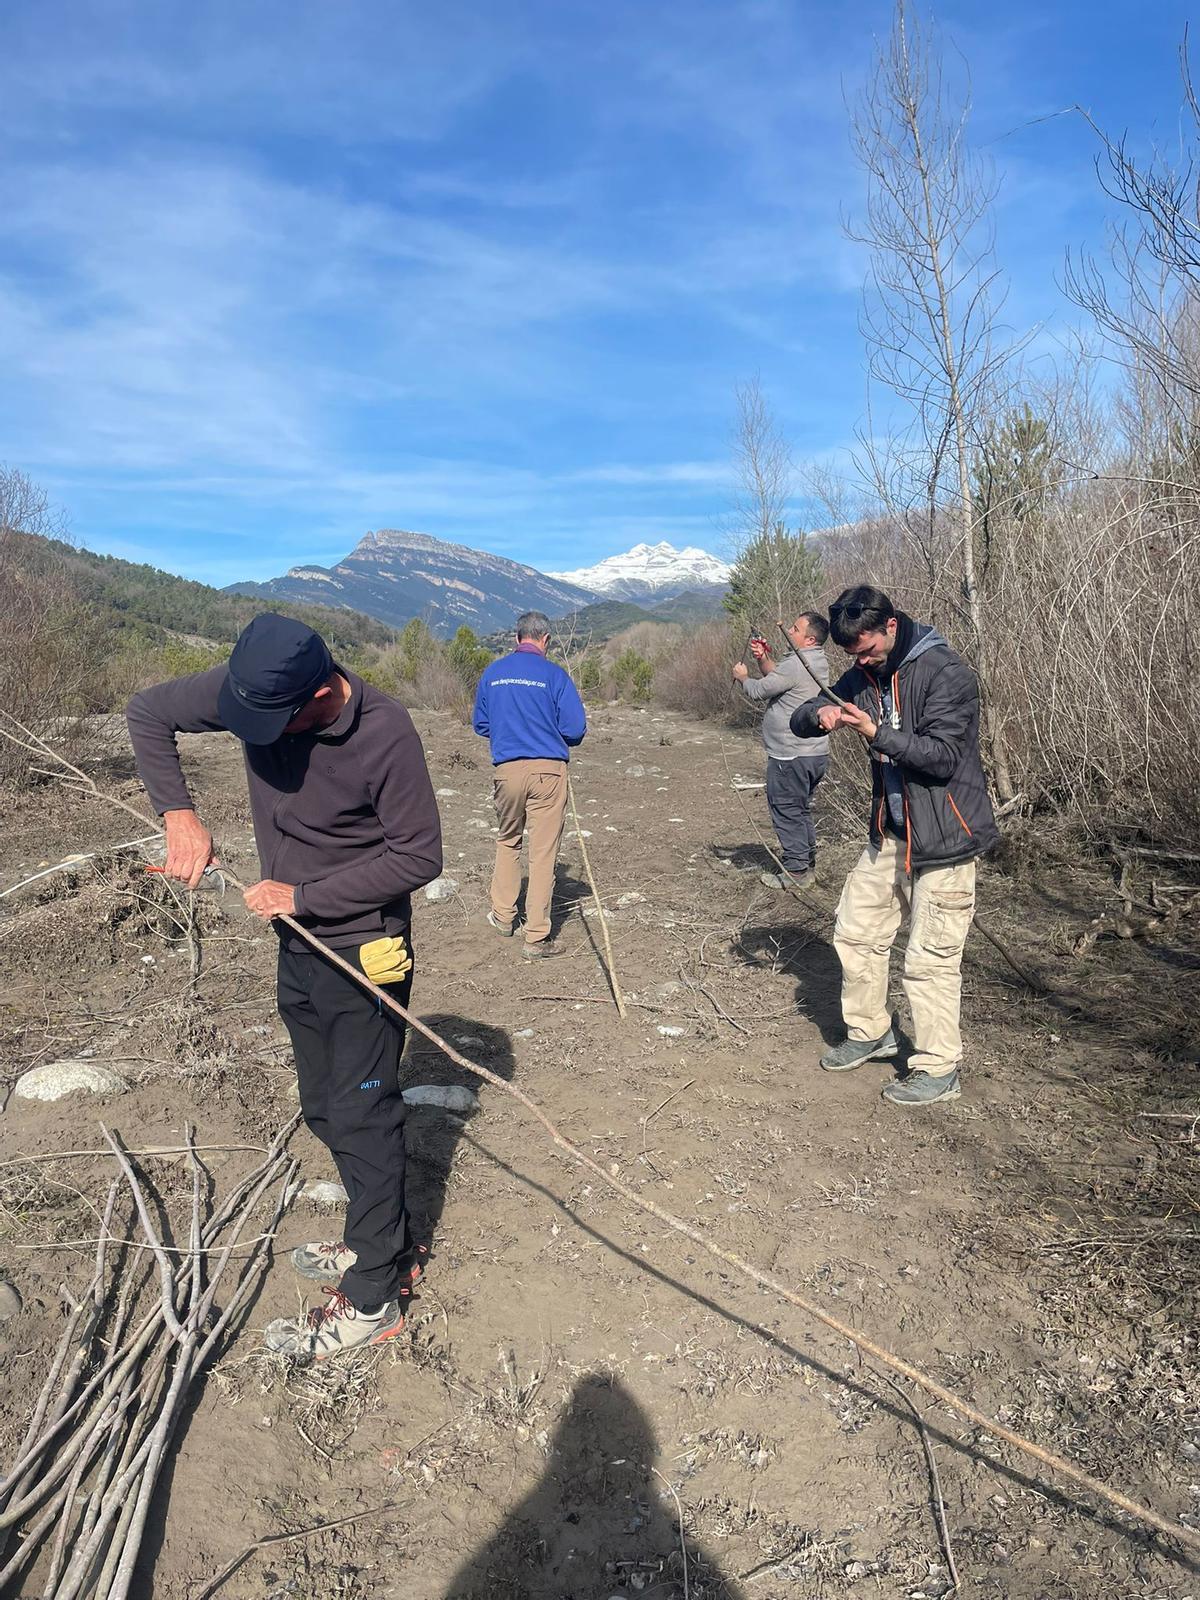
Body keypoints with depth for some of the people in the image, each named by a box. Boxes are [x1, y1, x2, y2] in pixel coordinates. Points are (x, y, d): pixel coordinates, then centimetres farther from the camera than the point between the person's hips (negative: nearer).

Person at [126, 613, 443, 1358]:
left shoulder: (385, 732, -26)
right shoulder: (248, 686, -10)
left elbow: (419, 857, -19)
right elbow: (147, 711, 3)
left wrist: (305, 894, -19)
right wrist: (178, 811, -9)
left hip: (364, 950, -7)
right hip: (299, 942, 7)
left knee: (363, 1116, 2)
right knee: (325, 1108, 19)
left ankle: (374, 1299, 20)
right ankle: (385, 1244, 39)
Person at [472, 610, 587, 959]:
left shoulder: (491, 673, 5)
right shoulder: (554, 675, -6)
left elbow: (480, 725, 14)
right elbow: (575, 729, -7)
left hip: (506, 769, 3)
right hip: (548, 770, -3)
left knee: (507, 840, 24)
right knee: (543, 851, 1)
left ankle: (503, 915, 32)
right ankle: (537, 937, 4)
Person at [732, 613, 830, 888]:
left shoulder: (796, 665, -20)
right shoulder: (817, 663, 12)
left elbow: (759, 691, -12)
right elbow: (778, 677, 21)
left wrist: (743, 677, 7)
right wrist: (763, 658, 6)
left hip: (791, 757, -10)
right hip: (816, 753, 10)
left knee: (788, 812, 0)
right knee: (802, 810, 19)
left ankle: (795, 871, 5)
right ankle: (807, 863, 28)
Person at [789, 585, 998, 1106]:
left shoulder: (945, 673, -16)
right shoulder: (863, 676, 6)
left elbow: (943, 755, -23)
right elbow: (799, 721, 7)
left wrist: (878, 734, -31)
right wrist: (819, 714, -16)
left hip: (943, 835, -8)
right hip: (889, 832, 8)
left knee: (931, 957, -2)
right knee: (856, 931, 14)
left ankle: (938, 1069, 13)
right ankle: (870, 1033, 32)